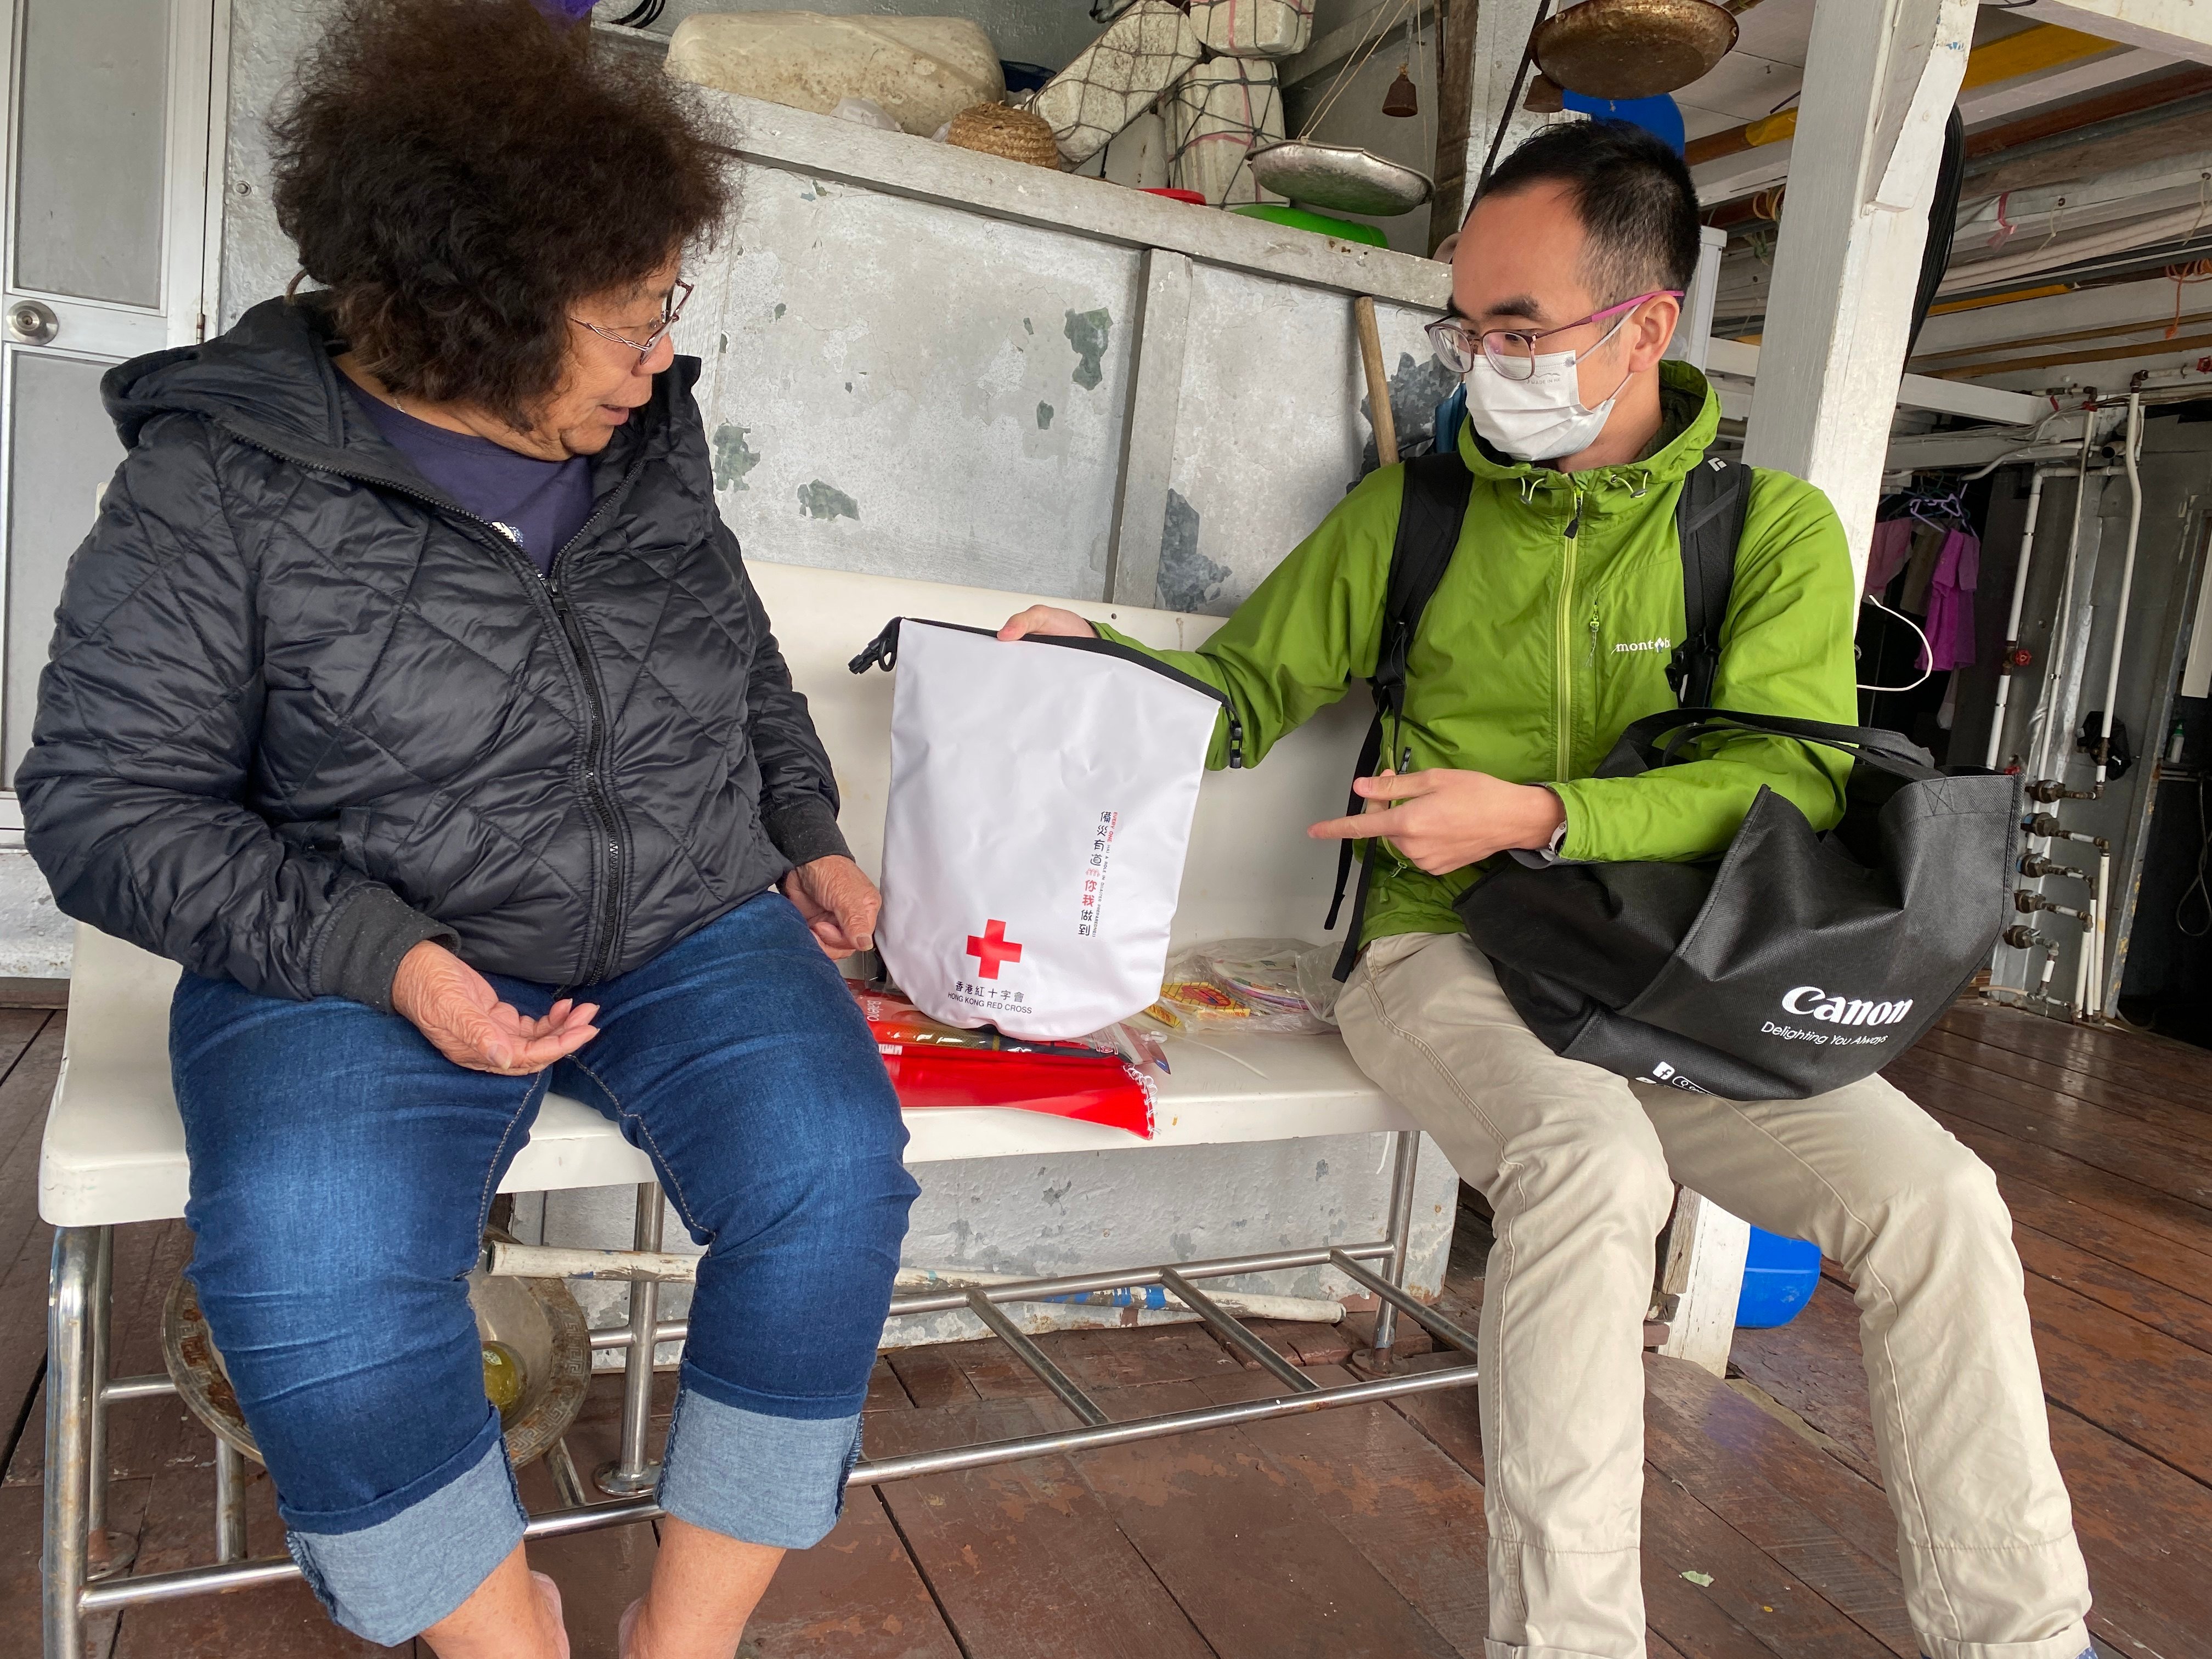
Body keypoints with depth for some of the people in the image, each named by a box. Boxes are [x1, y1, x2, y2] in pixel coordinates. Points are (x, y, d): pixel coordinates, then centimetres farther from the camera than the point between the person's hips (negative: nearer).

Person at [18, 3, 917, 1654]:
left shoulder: (650, 440, 8)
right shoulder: (218, 485, -7)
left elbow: (740, 650, 23)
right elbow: (105, 803, -6)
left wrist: (810, 838, 11)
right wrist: (386, 957, -19)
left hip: (691, 927, 4)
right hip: (371, 967, -3)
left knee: (833, 1174, -23)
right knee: (314, 1274, -30)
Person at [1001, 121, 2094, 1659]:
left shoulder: (1774, 531, 4)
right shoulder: (1411, 513, 7)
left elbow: (1788, 777, -7)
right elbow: (1252, 684, 13)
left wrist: (1538, 816, -20)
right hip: (1446, 959, -1)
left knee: (1935, 1196, -18)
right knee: (1592, 1163, -33)